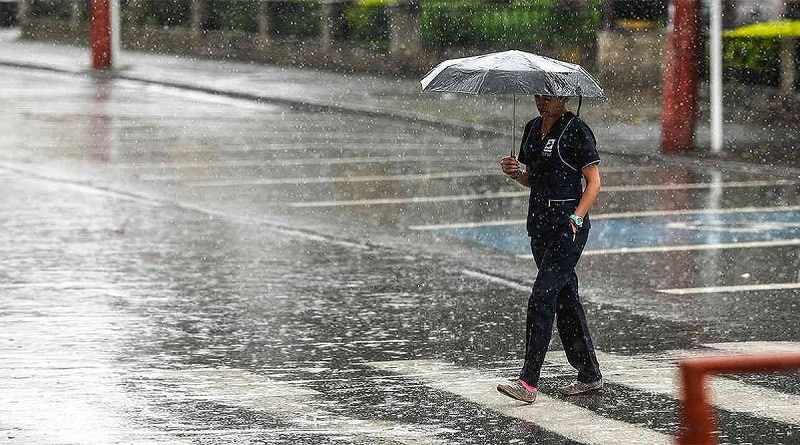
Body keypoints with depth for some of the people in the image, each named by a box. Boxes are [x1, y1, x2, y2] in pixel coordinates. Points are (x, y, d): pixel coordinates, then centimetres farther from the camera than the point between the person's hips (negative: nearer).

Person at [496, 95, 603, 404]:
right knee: (565, 299, 12)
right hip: (540, 224, 8)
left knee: (541, 299, -14)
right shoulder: (533, 128, 13)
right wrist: (515, 173, 0)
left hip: (568, 227, -8)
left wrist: (575, 219, -21)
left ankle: (528, 383, -16)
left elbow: (594, 183, -9)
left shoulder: (576, 131, -10)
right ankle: (590, 375, 21)